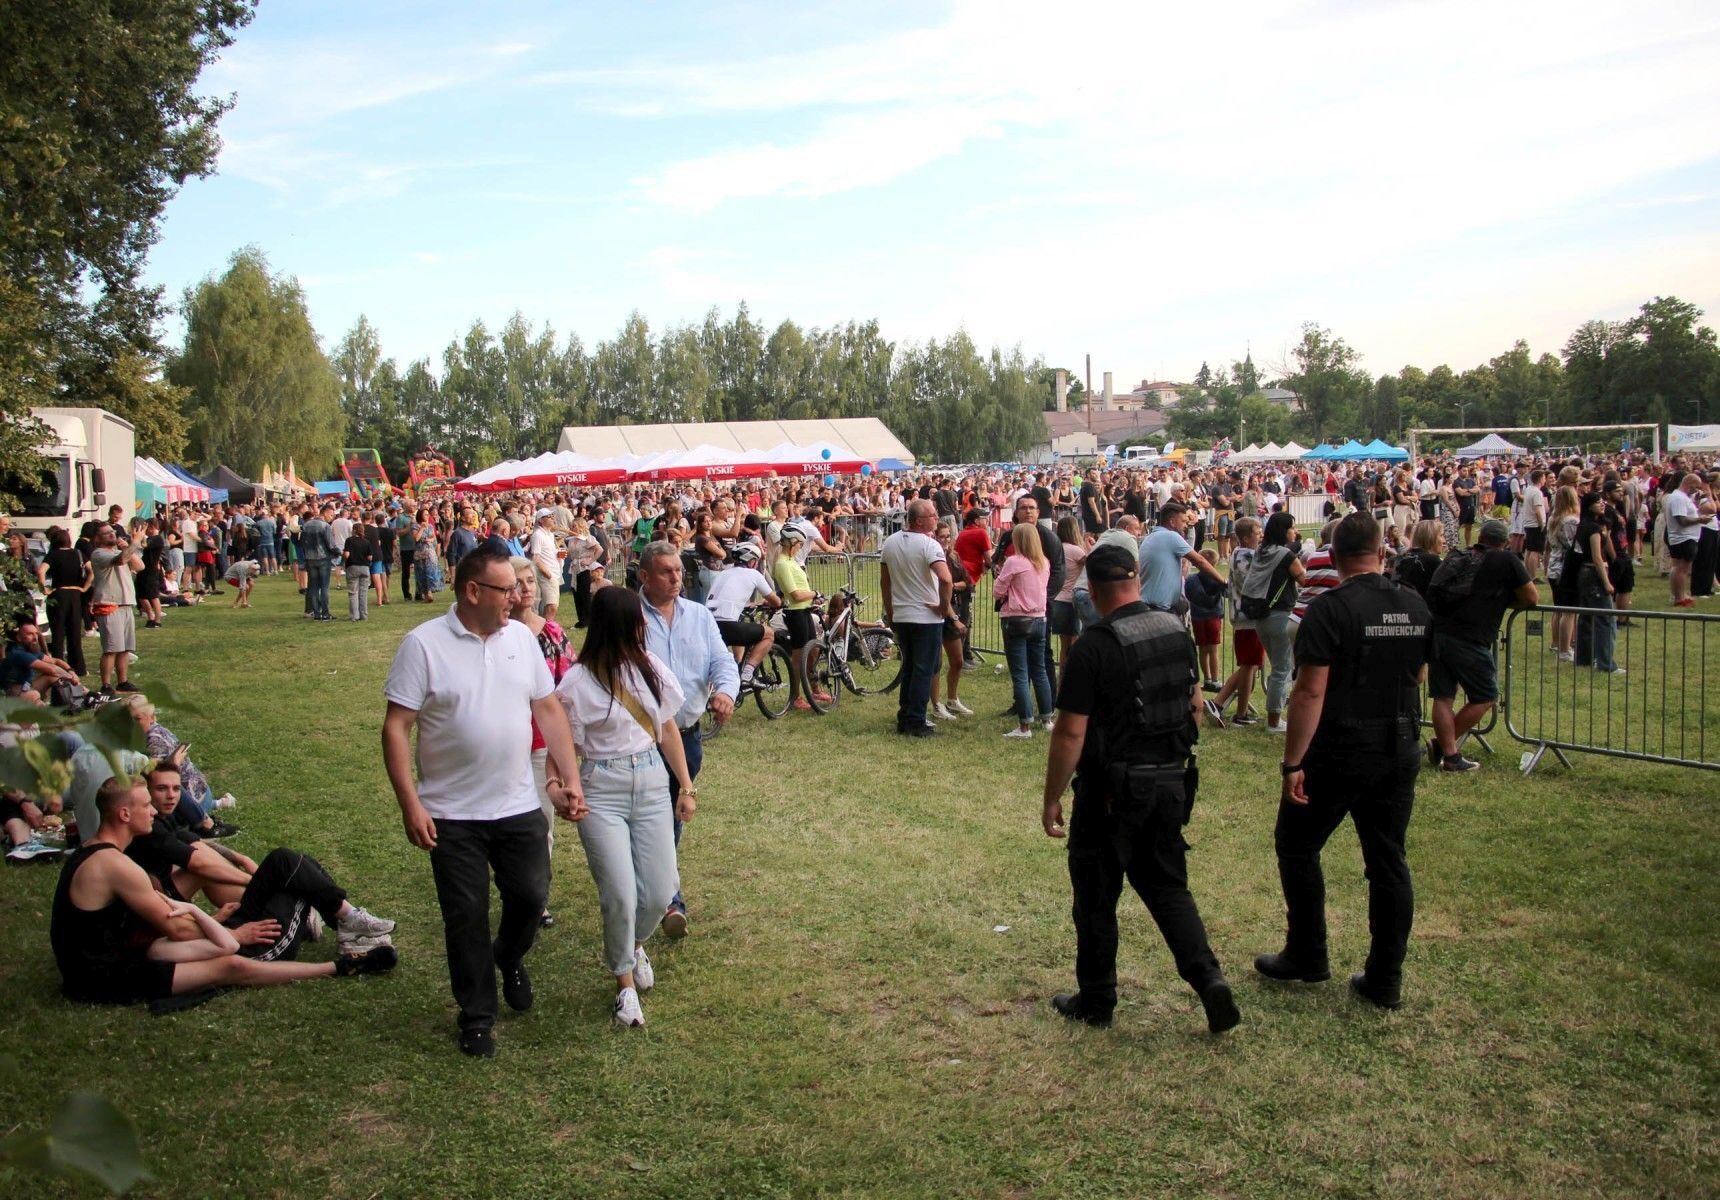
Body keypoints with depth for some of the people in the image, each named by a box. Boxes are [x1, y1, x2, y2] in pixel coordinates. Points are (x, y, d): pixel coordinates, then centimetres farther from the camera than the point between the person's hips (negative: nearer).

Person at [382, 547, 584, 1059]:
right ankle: (476, 1016, 25)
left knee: (531, 896, 10)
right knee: (466, 916, 7)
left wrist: (569, 777, 1)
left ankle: (510, 959, 43)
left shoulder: (521, 637, 1)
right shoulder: (424, 644, -12)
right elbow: (396, 727, -12)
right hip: (452, 813, -3)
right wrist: (410, 805, -17)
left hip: (519, 806, 4)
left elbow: (549, 709, 7)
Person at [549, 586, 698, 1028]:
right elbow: (562, 747, -8)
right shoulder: (579, 682, -9)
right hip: (603, 795, -4)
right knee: (621, 897, -8)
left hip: (652, 788, 4)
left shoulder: (651, 668, 5)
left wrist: (686, 787, 14)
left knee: (660, 894, 3)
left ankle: (634, 944, 38)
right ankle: (624, 982, 18)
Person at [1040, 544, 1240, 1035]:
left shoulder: (1093, 646, -18)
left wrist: (1051, 800, -8)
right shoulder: (1177, 631, 2)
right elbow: (1195, 703, 14)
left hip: (1113, 788, -6)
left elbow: (1070, 732, -18)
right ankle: (1207, 977, 4)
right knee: (1168, 886, 19)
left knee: (1096, 896, 10)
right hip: (1172, 782, 6)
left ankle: (1095, 1001, 21)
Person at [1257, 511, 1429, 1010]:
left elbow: (1310, 692, -20)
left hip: (1338, 753, -6)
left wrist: (1292, 764, -18)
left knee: (1296, 848, 12)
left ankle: (1308, 957, 19)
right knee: (1388, 861, 11)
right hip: (1401, 752, 6)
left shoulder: (1331, 609, -17)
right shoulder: (1416, 607, 3)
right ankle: (1385, 979, 16)